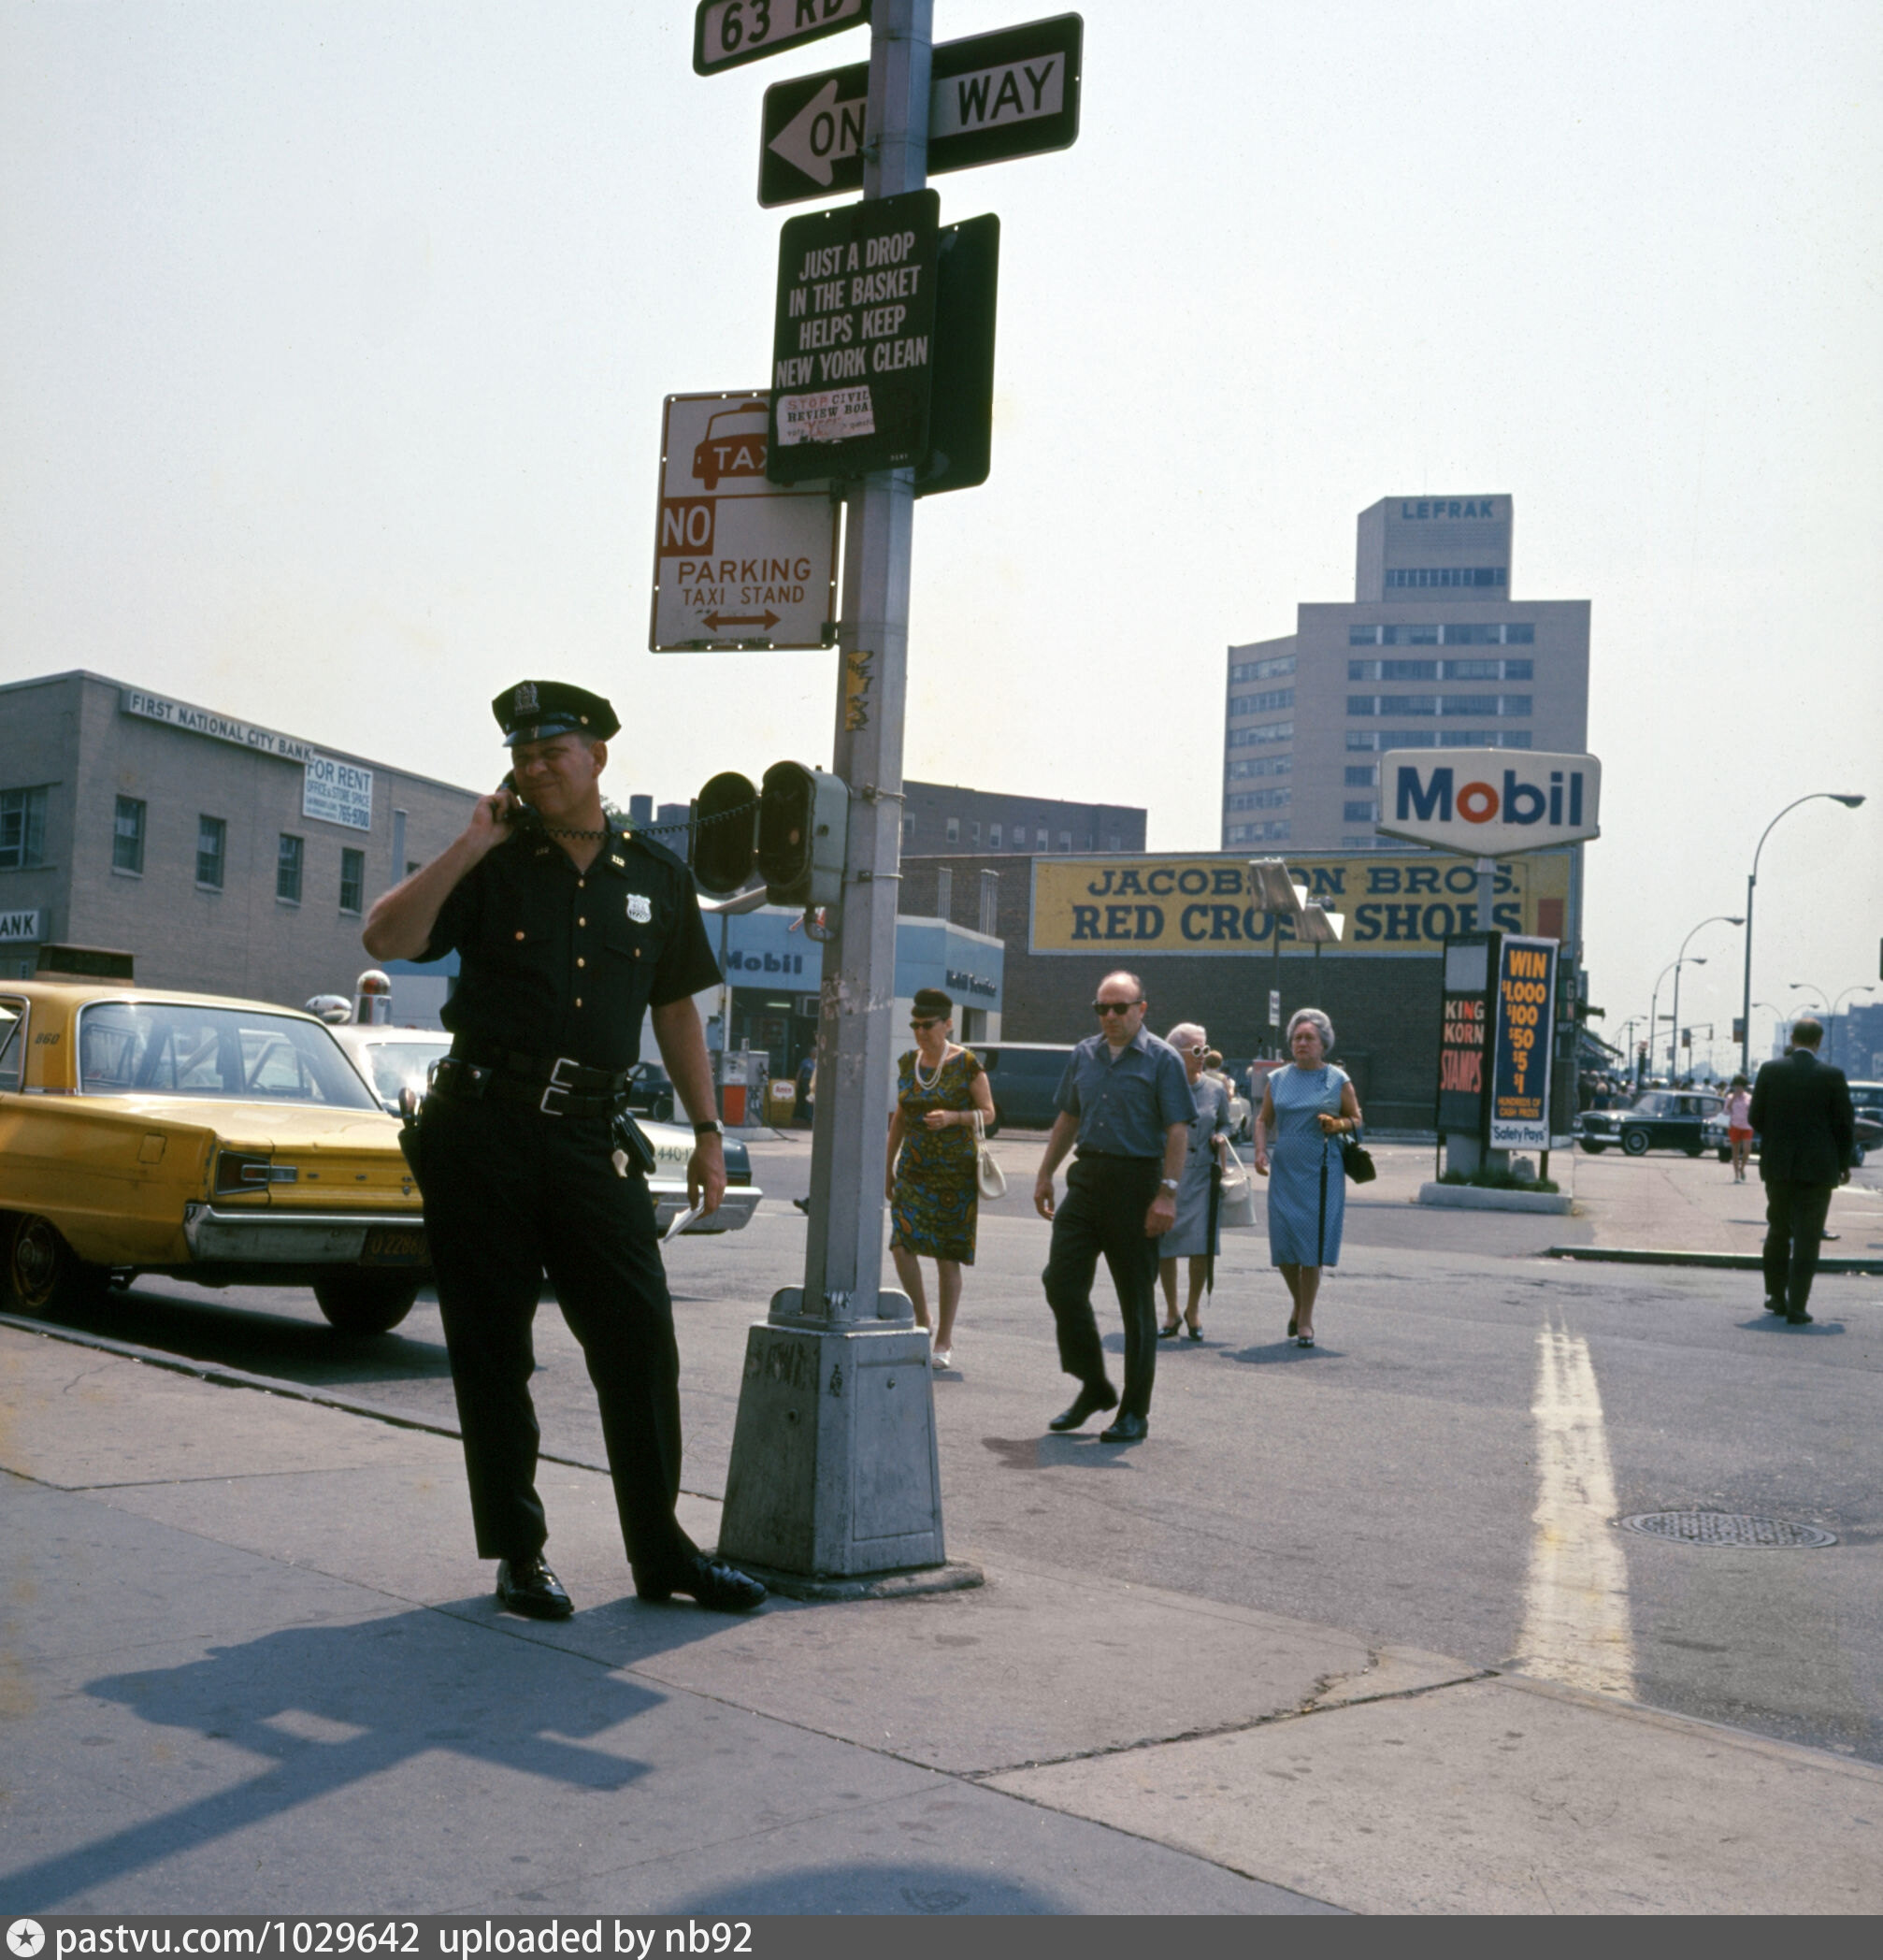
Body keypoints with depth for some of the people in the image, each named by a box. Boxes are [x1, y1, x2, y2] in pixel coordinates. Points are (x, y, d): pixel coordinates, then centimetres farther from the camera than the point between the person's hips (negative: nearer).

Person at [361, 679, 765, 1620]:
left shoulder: (656, 875, 10)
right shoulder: (493, 865, 4)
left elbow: (676, 1010, 16)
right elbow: (385, 938, -8)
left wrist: (707, 1134, 13)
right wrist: (467, 847, -11)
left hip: (588, 1136, 2)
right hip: (480, 1127, -1)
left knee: (640, 1333, -2)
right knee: (492, 1346, 4)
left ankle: (660, 1549, 10)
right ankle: (517, 1552, 15)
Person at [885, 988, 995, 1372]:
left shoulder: (967, 1064, -6)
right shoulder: (907, 1063, 8)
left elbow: (988, 1112, -2)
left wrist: (953, 1117, -19)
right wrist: (888, 1165, 16)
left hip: (955, 1172, -4)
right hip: (913, 1170, 4)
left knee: (947, 1258, 0)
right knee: (902, 1245, -10)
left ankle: (943, 1342, 12)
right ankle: (922, 1324, 10)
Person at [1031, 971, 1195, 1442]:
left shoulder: (1162, 1060, -4)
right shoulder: (1084, 1055, 13)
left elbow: (1178, 1132, -9)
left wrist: (1167, 1193, -18)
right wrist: (1045, 1175, 16)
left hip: (1136, 1182, -5)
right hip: (1087, 1179, 5)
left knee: (1136, 1299, 1)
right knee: (1061, 1280, -2)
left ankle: (1135, 1412, 10)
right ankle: (1093, 1386, 16)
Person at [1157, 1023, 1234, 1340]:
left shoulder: (1216, 1089, 4)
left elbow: (1225, 1124, 18)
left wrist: (1221, 1137, -5)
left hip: (1202, 1177, 1)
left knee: (1201, 1247, -6)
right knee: (1164, 1248, 4)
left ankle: (1194, 1309, 16)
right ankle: (1171, 1312, 21)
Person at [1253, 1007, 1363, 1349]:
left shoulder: (1337, 1080, 2)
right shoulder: (1277, 1079, 9)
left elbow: (1356, 1118, 9)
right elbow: (1264, 1120, 13)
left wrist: (1339, 1124, -13)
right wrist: (1260, 1151, -3)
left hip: (1322, 1173, -3)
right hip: (1284, 1170, 3)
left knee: (1312, 1244, -4)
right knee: (1283, 1244, 2)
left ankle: (1305, 1320, 6)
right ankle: (1299, 1303, 28)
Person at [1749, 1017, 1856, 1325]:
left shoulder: (1770, 1070, -3)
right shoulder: (1832, 1076, -7)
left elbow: (1756, 1117, 1)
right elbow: (1845, 1123, -4)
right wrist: (1844, 1162, 10)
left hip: (1777, 1164, 2)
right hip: (1818, 1167, -2)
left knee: (1778, 1232, 17)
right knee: (1806, 1239, 0)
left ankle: (1776, 1296, 24)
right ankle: (1796, 1308, -4)